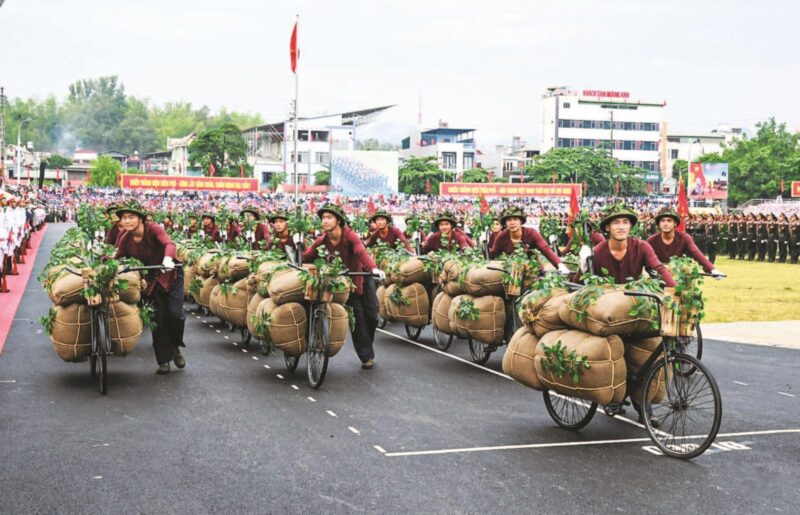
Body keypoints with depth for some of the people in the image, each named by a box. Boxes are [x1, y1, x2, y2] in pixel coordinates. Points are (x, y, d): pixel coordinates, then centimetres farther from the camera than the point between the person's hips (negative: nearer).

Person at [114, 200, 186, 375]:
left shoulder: (152, 229, -22)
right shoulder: (125, 239, -11)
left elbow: (169, 243, -38)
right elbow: (117, 259, -7)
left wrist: (168, 258, -56)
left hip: (170, 274, -3)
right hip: (151, 279, 3)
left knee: (175, 313, -13)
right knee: (157, 318, 2)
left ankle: (175, 347, 15)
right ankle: (163, 360, 12)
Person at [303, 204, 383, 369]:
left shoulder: (349, 235, -26)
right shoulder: (323, 240, -15)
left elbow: (362, 252, -42)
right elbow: (306, 257, -17)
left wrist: (374, 269, -58)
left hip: (362, 276, -1)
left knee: (371, 315, 4)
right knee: (357, 317, -5)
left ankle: (367, 346, 31)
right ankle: (366, 356, 4)